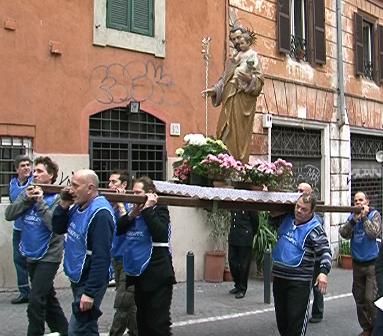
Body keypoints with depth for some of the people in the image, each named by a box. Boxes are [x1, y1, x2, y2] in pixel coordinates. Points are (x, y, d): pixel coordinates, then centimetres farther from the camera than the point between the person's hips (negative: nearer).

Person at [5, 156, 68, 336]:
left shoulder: (57, 198, -12)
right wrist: (26, 199, -16)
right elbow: (9, 215, -4)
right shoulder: (27, 193, 4)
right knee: (47, 297, 18)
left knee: (36, 301, -9)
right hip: (31, 255, 7)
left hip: (48, 256, -6)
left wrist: (40, 202, -23)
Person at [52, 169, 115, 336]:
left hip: (89, 282, -9)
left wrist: (90, 292, -27)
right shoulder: (78, 207, 5)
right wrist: (64, 204, -4)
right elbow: (58, 229, 12)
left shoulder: (100, 213, -24)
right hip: (77, 278, 9)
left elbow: (101, 257, -27)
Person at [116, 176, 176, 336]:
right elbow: (117, 229, 2)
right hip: (139, 273, 7)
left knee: (158, 323, -5)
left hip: (157, 275, -7)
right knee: (142, 321, 16)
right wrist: (132, 214, -11)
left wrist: (147, 209, -20)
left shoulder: (159, 210, -6)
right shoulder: (136, 211, 13)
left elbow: (161, 234, -24)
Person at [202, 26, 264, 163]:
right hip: (228, 101, 5)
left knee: (240, 137, -10)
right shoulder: (231, 59, 23)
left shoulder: (252, 57, 5)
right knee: (224, 136, -2)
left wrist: (249, 79, -26)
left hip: (243, 101, -5)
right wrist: (213, 90, 4)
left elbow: (259, 79, -6)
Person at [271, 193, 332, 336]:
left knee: (296, 319, -4)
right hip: (279, 276, 7)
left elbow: (325, 251, -17)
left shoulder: (314, 229, -11)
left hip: (299, 281, -6)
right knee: (281, 317, 17)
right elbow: (273, 219, 28)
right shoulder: (287, 218, 7)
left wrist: (324, 272, -32)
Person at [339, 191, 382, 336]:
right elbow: (343, 233, -8)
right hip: (357, 263, 5)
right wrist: (354, 219, -19)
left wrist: (364, 217, -17)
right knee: (359, 298, 10)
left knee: (370, 299, -10)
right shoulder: (352, 216, 6)